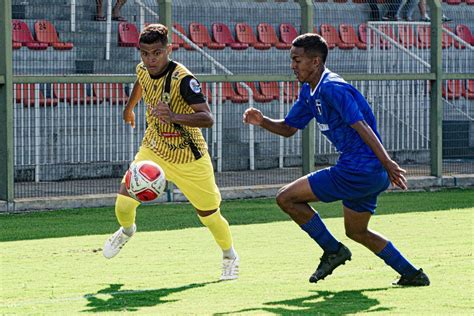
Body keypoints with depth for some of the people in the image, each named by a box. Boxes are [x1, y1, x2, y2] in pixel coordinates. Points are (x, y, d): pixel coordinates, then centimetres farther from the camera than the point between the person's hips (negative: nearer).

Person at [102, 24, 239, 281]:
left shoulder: (183, 80, -28)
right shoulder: (143, 70, -9)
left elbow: (207, 119, -36)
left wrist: (174, 117, -52)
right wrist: (129, 108, 34)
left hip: (189, 158, -4)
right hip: (154, 150, 4)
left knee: (208, 214, 7)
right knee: (124, 202, -13)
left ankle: (230, 257, 37)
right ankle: (127, 230, 24)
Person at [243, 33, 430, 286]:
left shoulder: (331, 88, -16)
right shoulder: (309, 92, 14)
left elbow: (362, 126, -24)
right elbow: (288, 128, 23)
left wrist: (389, 165, -30)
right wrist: (262, 121, 3)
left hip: (358, 170, -10)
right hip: (370, 175, 10)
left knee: (286, 198, -4)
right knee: (356, 231, 25)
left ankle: (333, 250, 5)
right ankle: (412, 274, 25)